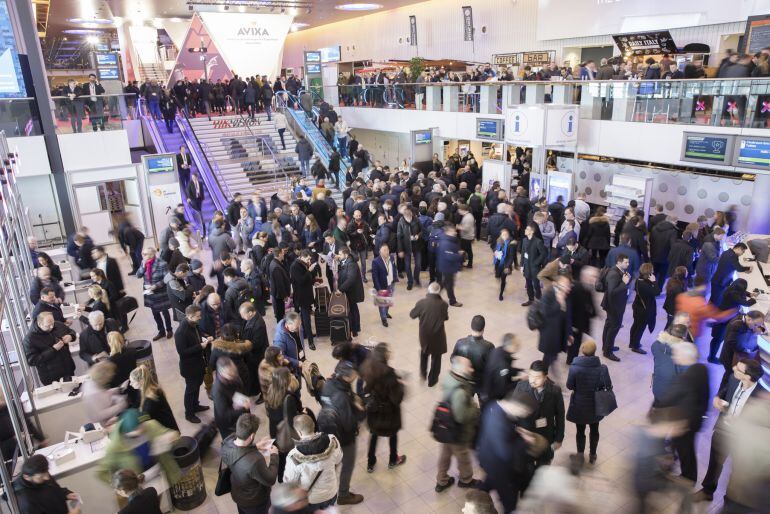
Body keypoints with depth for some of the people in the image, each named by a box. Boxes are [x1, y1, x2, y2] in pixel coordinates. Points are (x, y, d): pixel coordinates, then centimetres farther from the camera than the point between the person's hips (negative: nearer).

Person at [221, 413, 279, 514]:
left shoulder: (227, 442, -26)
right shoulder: (254, 460, -46)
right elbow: (270, 480, -26)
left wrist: (255, 446, -4)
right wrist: (274, 456, -15)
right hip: (254, 501, -5)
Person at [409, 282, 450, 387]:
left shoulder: (421, 303, -19)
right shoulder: (443, 304, -18)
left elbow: (412, 315, -4)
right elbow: (446, 317, -1)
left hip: (424, 334, 1)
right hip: (437, 335, -1)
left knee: (424, 352, 31)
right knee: (436, 357, 20)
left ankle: (423, 373, 40)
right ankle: (432, 380, 33)